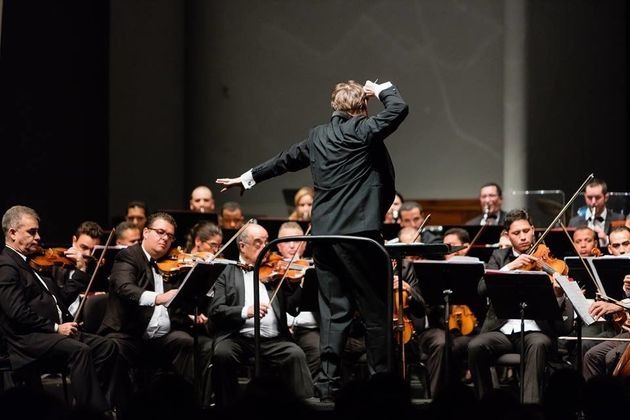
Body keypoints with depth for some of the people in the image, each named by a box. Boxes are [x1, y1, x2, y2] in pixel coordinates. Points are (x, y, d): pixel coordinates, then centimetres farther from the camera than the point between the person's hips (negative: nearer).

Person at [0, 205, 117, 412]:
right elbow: (18, 313, -19)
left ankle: (96, 401, -7)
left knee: (106, 346, -6)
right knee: (80, 350, -31)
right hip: (27, 340, -10)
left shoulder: (29, 263, 22)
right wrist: (55, 327, -18)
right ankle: (96, 412, -31)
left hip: (49, 332, 10)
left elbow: (60, 298, 19)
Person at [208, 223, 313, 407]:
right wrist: (245, 311, -19)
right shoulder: (227, 273, 11)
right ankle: (227, 409, -17)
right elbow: (215, 311, -2)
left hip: (274, 339, 2)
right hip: (237, 337, -1)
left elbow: (292, 308, 8)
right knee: (222, 354, -32)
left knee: (296, 354, -27)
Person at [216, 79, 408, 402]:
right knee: (375, 308, 1)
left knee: (334, 310, 9)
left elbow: (286, 160, 27)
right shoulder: (362, 131, -7)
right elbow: (399, 108, -11)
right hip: (357, 231, -6)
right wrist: (381, 90, 9)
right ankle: (382, 380, 2)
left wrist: (248, 178, 42)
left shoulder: (317, 136, 14)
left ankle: (327, 382, 5)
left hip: (322, 234, 7)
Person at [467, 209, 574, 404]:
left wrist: (558, 293, -22)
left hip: (535, 331, -2)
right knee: (475, 346, -28)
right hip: (502, 330, 2)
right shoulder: (499, 257, 15)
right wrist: (510, 266, -15)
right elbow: (482, 288, -3)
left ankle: (531, 401, -36)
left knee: (538, 344, -36)